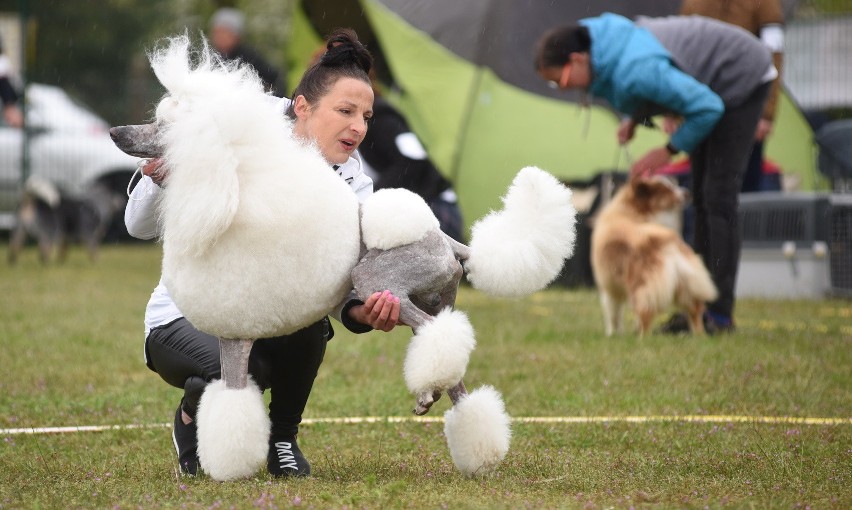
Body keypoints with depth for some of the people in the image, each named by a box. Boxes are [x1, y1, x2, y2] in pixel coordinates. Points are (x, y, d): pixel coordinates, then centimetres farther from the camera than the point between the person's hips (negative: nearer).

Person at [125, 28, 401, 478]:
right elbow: (140, 225, -12)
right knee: (242, 373, -35)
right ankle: (192, 420, 2)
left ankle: (282, 438, -5)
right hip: (184, 319, -3)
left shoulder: (351, 185, -5)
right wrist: (161, 176, -34)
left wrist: (363, 312, -40)